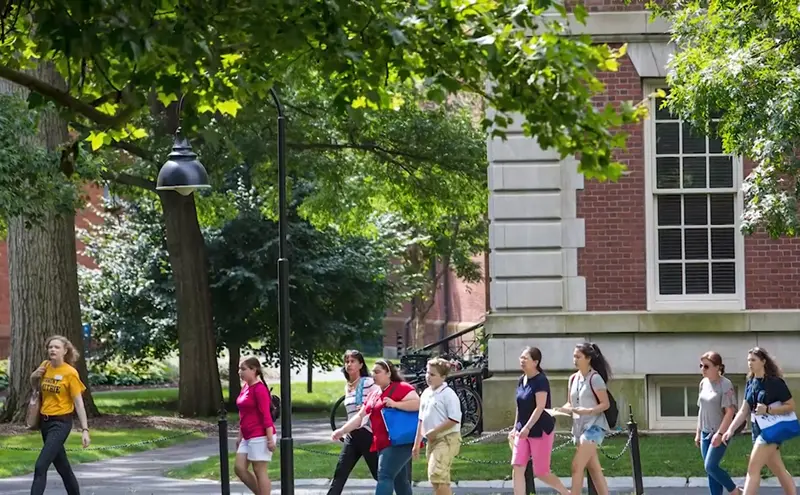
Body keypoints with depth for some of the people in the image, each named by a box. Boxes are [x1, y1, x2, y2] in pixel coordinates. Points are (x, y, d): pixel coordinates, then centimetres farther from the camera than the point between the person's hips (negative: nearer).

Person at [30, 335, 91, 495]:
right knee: (62, 466, 18)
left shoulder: (70, 373, -13)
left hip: (61, 423, -7)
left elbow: (79, 403, -13)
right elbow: (35, 386, 23)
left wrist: (85, 430, -18)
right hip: (45, 421, 7)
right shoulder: (45, 366, 4)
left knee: (41, 466, -17)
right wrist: (34, 376, 0)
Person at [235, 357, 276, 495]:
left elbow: (266, 415, -18)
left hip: (260, 436, -9)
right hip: (248, 437, 9)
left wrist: (270, 439, -21)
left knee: (259, 471, -4)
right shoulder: (245, 388, 13)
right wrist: (240, 436, 21)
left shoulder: (260, 389, -14)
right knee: (239, 468, 6)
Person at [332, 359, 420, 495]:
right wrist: (342, 431, 10)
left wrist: (395, 404, -25)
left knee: (384, 476, -19)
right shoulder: (374, 396, 19)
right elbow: (360, 416, 18)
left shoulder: (401, 388, -7)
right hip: (384, 444, 9)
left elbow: (417, 403, -17)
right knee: (400, 482, 12)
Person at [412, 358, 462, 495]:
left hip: (447, 439, -9)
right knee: (440, 479, 12)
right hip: (432, 441, 9)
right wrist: (417, 443, 19)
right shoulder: (426, 393, 13)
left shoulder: (448, 394, -11)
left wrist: (434, 431, -18)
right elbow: (421, 420, 20)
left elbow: (454, 419, -18)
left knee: (436, 474, -21)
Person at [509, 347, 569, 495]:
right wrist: (515, 428, 16)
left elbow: (540, 407, -23)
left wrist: (527, 427, -29)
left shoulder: (541, 380, -16)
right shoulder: (521, 380, 8)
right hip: (523, 431, 7)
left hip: (541, 431, -7)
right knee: (517, 467, -6)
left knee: (541, 472, 0)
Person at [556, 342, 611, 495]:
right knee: (594, 468, 9)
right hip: (579, 426, 8)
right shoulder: (573, 379, 10)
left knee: (577, 466, -12)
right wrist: (563, 409, -5)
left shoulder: (595, 378, -12)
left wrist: (588, 411, -25)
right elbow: (570, 403, 17)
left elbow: (606, 404, -13)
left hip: (593, 426, -8)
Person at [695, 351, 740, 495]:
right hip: (706, 433, 8)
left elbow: (730, 411, -17)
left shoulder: (725, 385, -14)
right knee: (710, 470, 5)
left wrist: (720, 433, -24)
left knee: (710, 466, -15)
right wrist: (698, 433, 16)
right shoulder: (703, 383, 9)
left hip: (720, 433, -7)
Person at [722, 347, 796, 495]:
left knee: (753, 469, -12)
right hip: (758, 430, 8)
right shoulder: (750, 383, 9)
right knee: (779, 471, 12)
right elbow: (744, 411, 11)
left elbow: (791, 406, -11)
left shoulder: (775, 382, -13)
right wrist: (731, 429, 0)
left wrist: (767, 409, -22)